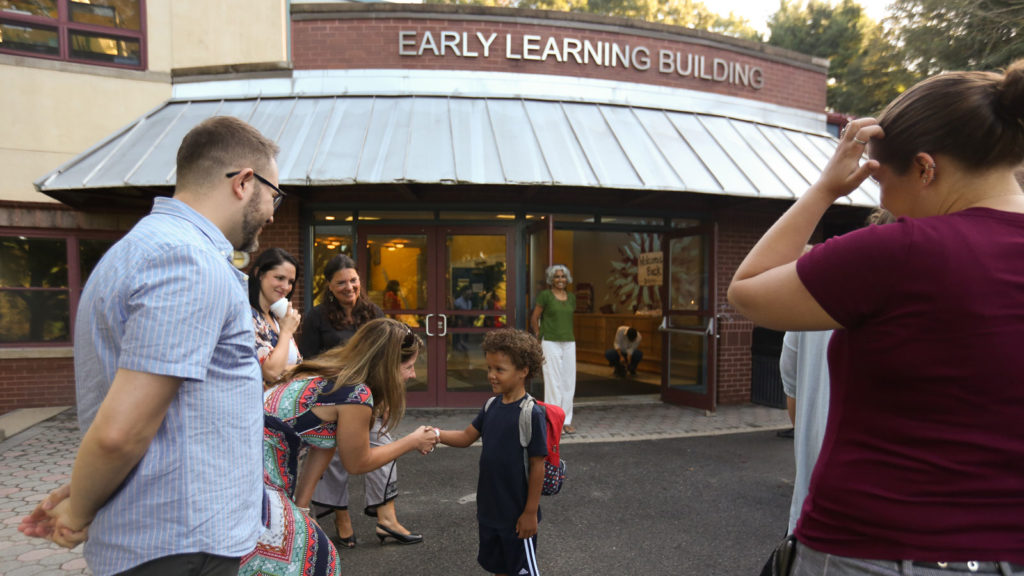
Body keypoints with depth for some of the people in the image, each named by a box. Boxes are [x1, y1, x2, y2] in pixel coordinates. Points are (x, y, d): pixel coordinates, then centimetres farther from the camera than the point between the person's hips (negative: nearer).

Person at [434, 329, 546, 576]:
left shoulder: (531, 414, -22)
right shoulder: (492, 406, -1)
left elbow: (537, 465, -18)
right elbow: (467, 437, 4)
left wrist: (531, 512, -15)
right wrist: (438, 434, -14)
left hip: (517, 513, -7)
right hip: (490, 509, 7)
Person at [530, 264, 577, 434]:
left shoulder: (571, 297, 10)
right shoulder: (545, 295, -5)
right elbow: (534, 318, 0)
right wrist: (539, 336, 4)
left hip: (569, 343, 5)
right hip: (551, 343, -5)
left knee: (569, 382, 7)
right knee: (553, 382, -3)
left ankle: (566, 420, 17)